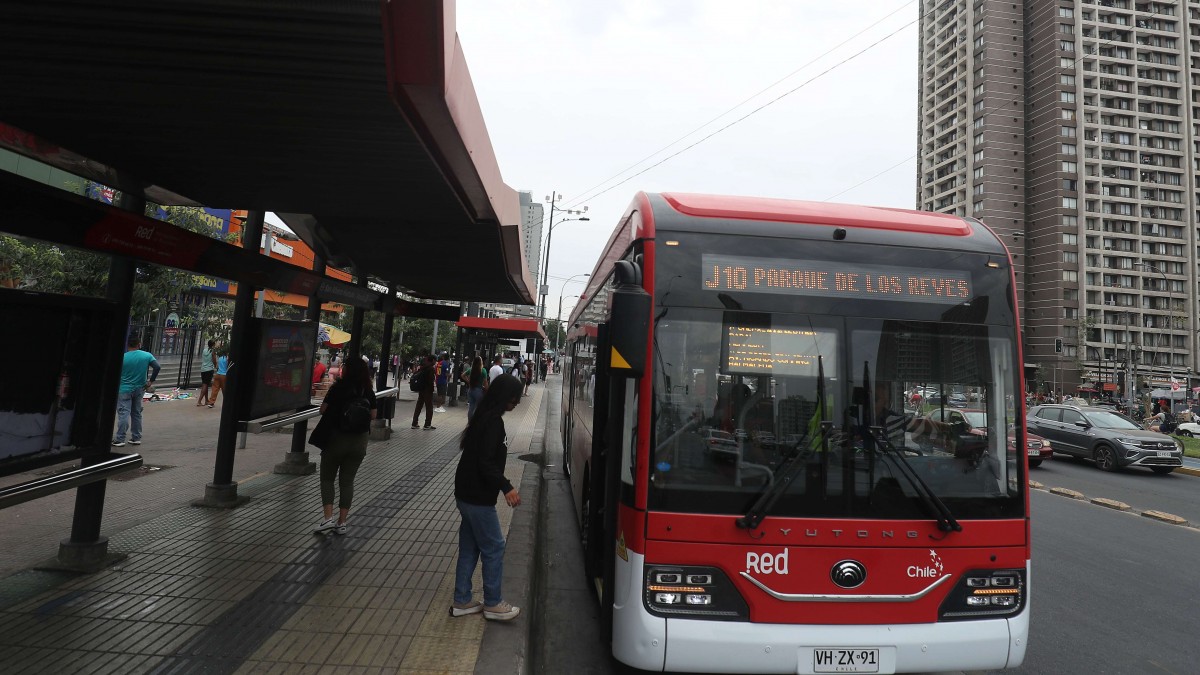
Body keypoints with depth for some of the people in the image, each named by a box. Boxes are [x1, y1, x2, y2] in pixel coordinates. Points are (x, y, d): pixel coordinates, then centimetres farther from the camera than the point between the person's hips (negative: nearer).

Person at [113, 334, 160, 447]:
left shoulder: (123, 357, -11)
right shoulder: (147, 356, -5)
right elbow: (157, 367, -14)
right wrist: (151, 381, -4)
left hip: (124, 390, -3)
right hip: (139, 389, 3)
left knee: (123, 414, -3)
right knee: (137, 413, 12)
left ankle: (119, 440, -3)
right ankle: (136, 438, 16)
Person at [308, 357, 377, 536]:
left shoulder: (338, 387, -10)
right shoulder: (368, 391, 1)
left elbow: (323, 410, -9)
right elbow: (373, 415, 5)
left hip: (336, 438, -3)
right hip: (359, 441, 3)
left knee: (327, 478, 11)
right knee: (347, 481, 11)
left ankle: (328, 518, -1)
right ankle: (341, 522, 11)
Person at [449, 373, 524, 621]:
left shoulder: (485, 417, 9)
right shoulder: (492, 421, -20)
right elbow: (486, 462, -25)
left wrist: (501, 485, 21)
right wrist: (506, 487, -24)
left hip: (468, 494, 10)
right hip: (478, 497, -9)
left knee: (469, 548, 17)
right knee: (494, 548, 3)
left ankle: (462, 601, 27)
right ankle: (493, 604, 16)